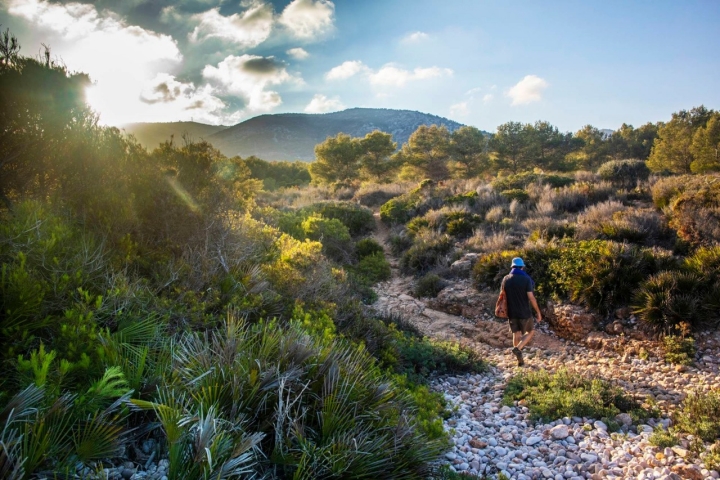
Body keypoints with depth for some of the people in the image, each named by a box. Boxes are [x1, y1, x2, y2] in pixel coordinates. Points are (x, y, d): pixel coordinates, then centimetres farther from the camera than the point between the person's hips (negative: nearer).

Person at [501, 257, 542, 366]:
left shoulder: (506, 279, 0)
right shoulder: (526, 279, -12)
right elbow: (531, 297, -15)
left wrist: (506, 310, 21)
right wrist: (538, 312, -6)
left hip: (511, 312, 4)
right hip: (524, 312, -4)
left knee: (516, 334, 13)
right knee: (530, 332, 16)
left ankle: (520, 360, 15)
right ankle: (518, 348, -5)